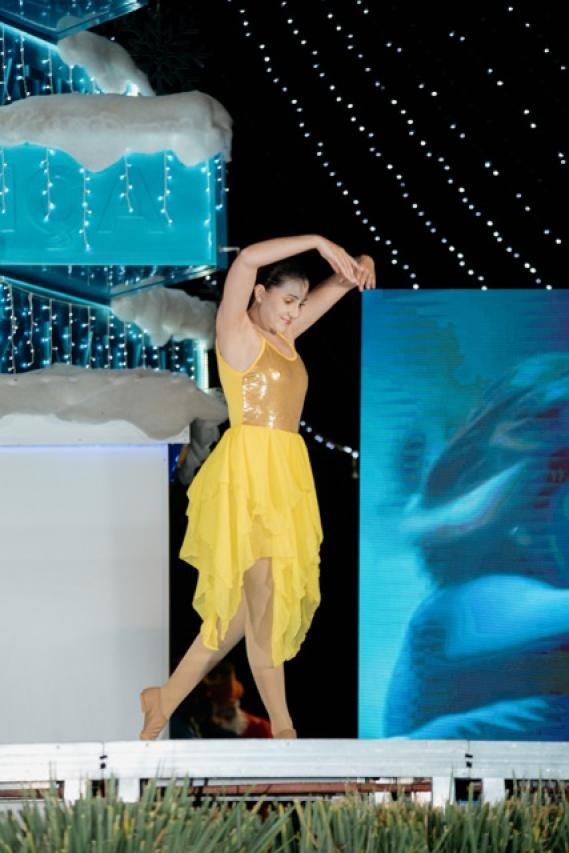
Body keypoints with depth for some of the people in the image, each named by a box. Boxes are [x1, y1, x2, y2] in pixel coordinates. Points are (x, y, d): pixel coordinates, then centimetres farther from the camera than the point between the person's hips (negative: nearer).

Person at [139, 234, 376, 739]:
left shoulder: (283, 334, 19)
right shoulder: (236, 329, -1)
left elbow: (336, 287, 23)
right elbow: (248, 258, -17)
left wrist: (356, 268, 0)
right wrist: (319, 242, -14)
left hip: (287, 471, 8)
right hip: (248, 469, -8)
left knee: (246, 604, 7)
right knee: (262, 594, -9)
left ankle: (165, 701, 17)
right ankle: (282, 726, -6)